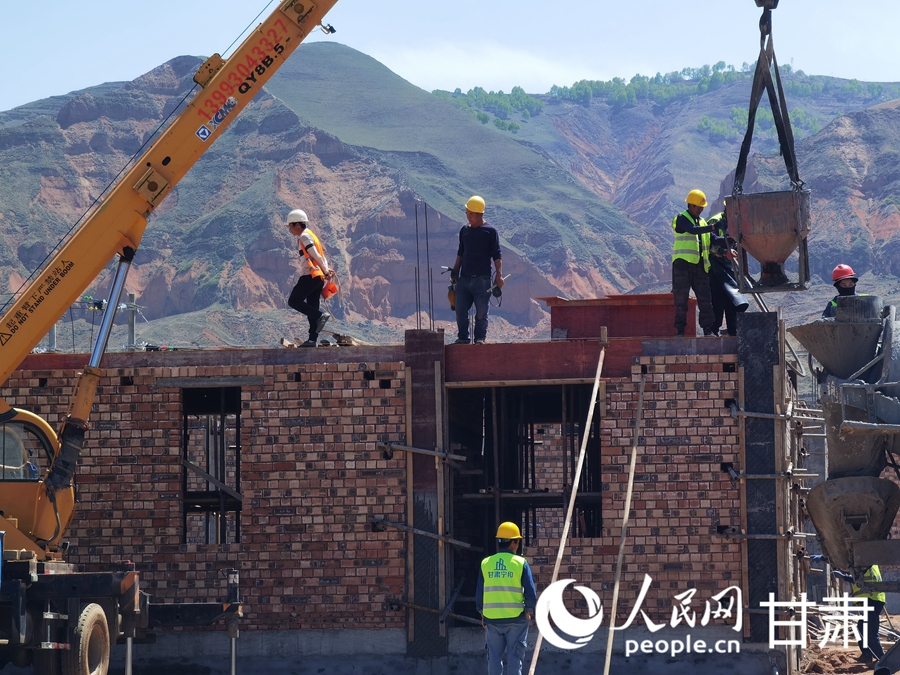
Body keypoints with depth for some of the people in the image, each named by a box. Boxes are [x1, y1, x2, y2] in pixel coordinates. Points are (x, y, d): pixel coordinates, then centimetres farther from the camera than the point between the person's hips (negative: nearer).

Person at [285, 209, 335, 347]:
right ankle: (313, 339, 5)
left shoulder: (305, 236, -8)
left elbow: (316, 256, -16)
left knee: (294, 301, -6)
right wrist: (327, 270, 6)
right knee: (312, 308, 8)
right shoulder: (311, 235, 22)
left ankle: (321, 315, -17)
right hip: (318, 278, 10)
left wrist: (326, 271, -13)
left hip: (310, 276, -10)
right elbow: (321, 257, 19)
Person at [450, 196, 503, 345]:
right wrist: (455, 271, 15)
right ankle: (463, 337, 14)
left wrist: (499, 275, -12)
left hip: (482, 279, -5)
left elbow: (496, 255, -4)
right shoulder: (464, 231, 14)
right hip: (464, 278, 5)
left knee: (481, 312, -3)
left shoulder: (490, 231, -2)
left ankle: (480, 338, 7)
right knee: (461, 310, 3)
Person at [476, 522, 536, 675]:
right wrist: (529, 611, 9)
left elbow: (479, 593, 8)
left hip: (492, 620, 2)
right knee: (514, 657, 3)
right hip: (516, 618, -2)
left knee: (494, 658, 9)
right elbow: (531, 592, -6)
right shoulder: (520, 563, -5)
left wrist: (482, 613, 20)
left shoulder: (486, 563, 3)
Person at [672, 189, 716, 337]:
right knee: (681, 298, -3)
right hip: (683, 263, -6)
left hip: (699, 265, 6)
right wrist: (713, 227, -28)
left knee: (705, 298, -1)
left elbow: (710, 239, 21)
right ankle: (680, 330, -1)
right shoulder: (681, 219, -2)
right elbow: (693, 230, -21)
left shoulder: (702, 222, 20)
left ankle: (708, 329, 0)